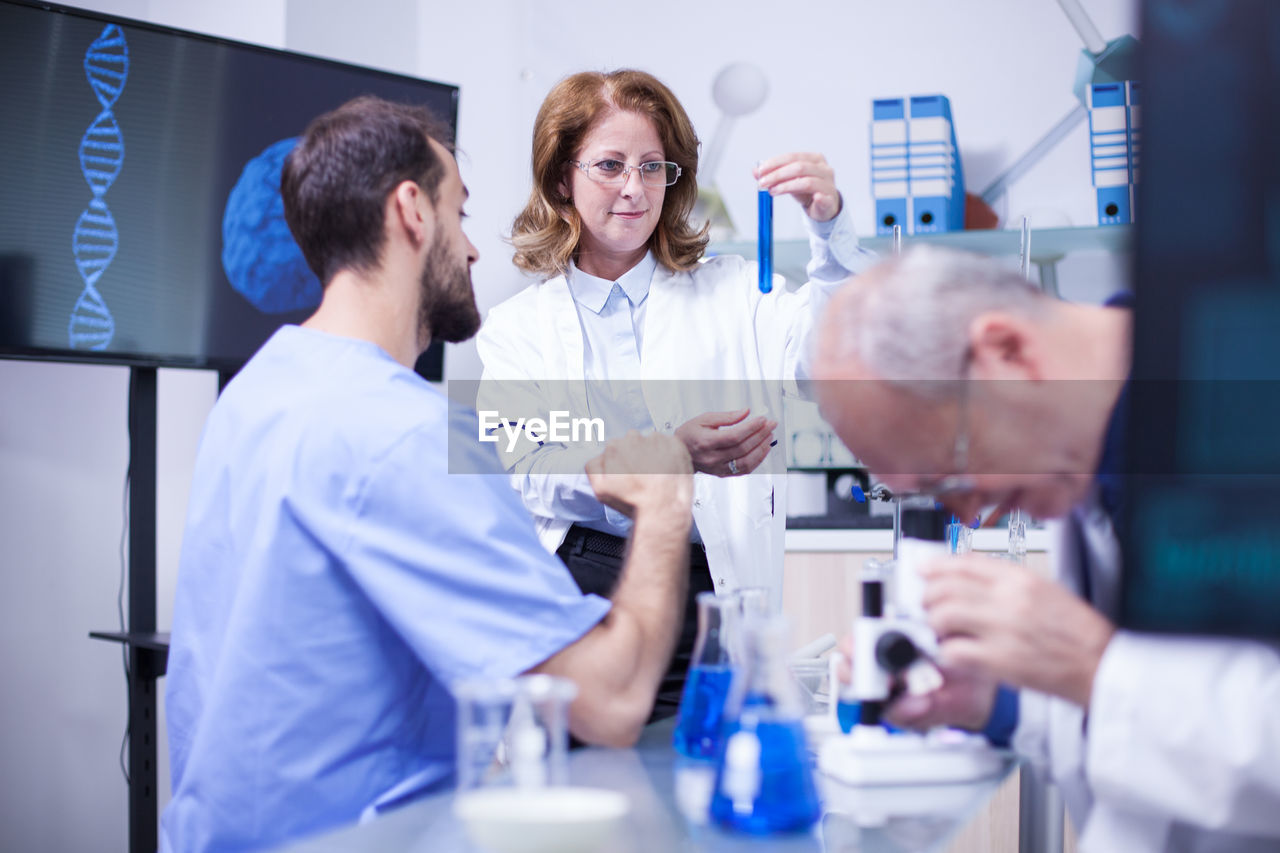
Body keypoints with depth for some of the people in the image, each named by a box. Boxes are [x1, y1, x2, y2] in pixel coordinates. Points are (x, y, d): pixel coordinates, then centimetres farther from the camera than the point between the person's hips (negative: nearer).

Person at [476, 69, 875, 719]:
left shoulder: (729, 293, 14)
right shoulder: (515, 328, 12)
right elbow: (531, 473, -4)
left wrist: (830, 226, -21)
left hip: (708, 592, 0)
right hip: (569, 590, 0)